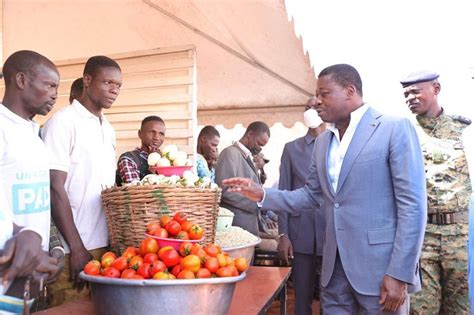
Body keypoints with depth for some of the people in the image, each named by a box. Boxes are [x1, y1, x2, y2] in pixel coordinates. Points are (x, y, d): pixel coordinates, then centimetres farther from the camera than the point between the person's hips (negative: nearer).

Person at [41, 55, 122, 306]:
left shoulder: (108, 129, 13)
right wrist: (77, 248, -15)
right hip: (75, 248, -7)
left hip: (106, 245, 7)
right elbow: (55, 189, -12)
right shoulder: (63, 122, -8)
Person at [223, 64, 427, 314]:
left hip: (380, 268, -6)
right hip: (334, 268, 6)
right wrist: (262, 195, 2)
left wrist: (399, 274, -15)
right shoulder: (322, 142, 12)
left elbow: (412, 205, -12)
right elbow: (311, 195, 15)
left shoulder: (395, 129, -8)